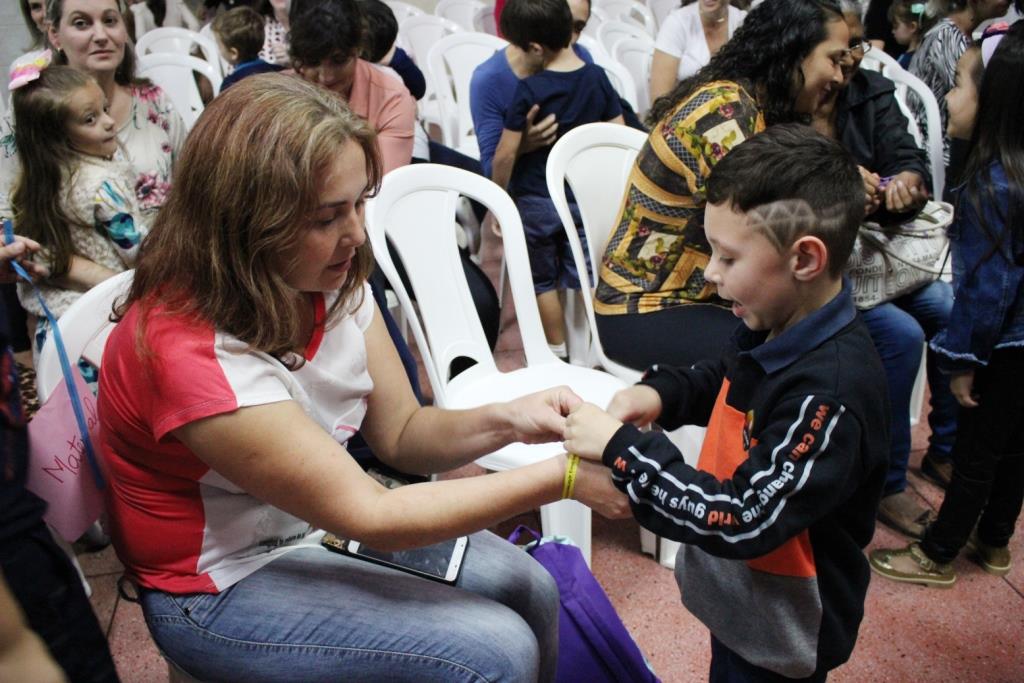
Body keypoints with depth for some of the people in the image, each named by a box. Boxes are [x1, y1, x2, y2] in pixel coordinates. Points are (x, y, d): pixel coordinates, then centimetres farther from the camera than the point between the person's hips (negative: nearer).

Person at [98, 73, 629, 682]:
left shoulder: (332, 283, -9)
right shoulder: (186, 350, -32)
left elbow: (402, 433, -3)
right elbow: (368, 515, -29)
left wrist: (508, 421, -24)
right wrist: (563, 477, -30)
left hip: (319, 520, 7)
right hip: (223, 585, -6)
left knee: (530, 589, -1)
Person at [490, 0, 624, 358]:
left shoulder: (529, 90, -16)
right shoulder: (598, 78, -4)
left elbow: (505, 154, -15)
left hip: (536, 201, -4)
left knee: (542, 281, 13)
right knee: (580, 280, 13)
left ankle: (558, 353, 21)